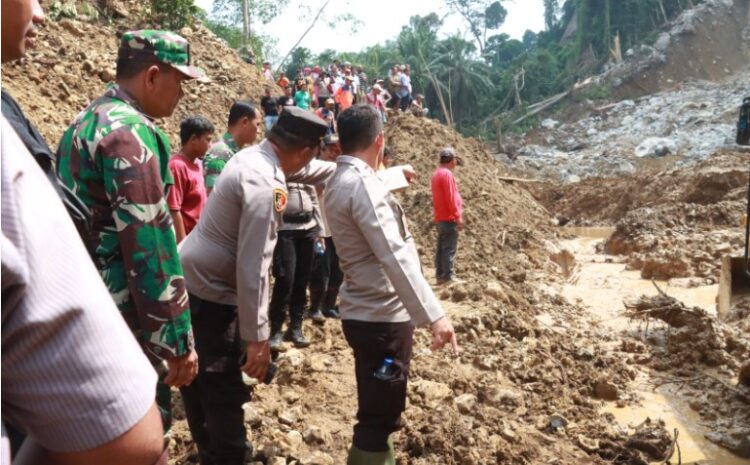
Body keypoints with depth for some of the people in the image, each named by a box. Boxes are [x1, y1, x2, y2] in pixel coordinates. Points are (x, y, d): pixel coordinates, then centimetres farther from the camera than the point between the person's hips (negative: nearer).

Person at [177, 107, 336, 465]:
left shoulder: (254, 156, 4)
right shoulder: (265, 184, -24)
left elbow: (305, 171, 25)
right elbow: (253, 267, -27)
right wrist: (258, 337, -21)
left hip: (191, 281, 10)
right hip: (210, 292, -10)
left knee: (200, 381, 22)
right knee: (225, 391, 1)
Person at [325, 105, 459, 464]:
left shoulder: (339, 182, 9)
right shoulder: (363, 184, -21)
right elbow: (395, 257, -30)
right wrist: (433, 315, -33)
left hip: (366, 313, 10)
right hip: (382, 317, -10)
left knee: (378, 412, 25)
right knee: (379, 417, 1)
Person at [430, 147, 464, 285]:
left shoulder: (436, 173, 14)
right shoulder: (447, 173, -15)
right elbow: (450, 197, -19)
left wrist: (458, 202, 21)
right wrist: (458, 216, -17)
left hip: (440, 217, 10)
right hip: (449, 217, -10)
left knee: (441, 247, 10)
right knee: (449, 248, -7)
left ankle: (440, 275, 13)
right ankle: (448, 276, -6)